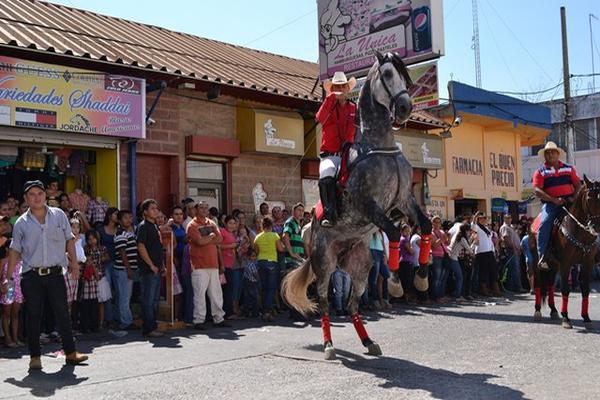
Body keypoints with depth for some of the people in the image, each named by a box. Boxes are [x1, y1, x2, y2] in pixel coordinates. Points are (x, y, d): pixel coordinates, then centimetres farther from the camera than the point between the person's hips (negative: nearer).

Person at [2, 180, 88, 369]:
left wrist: (74, 262, 2)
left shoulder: (58, 215, 5)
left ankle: (70, 352, 13)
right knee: (33, 316, 4)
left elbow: (69, 239, 11)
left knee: (62, 313, 4)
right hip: (31, 276, 0)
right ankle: (35, 356, 14)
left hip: (55, 274, 1)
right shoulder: (21, 223, 3)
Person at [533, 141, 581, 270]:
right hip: (551, 203, -3)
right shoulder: (540, 172, 6)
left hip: (569, 201, 3)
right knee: (545, 224, -26)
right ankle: (542, 257, -26)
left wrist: (574, 197, -10)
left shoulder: (569, 168, 16)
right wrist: (554, 200, -18)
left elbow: (578, 185, 10)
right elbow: (537, 190, -6)